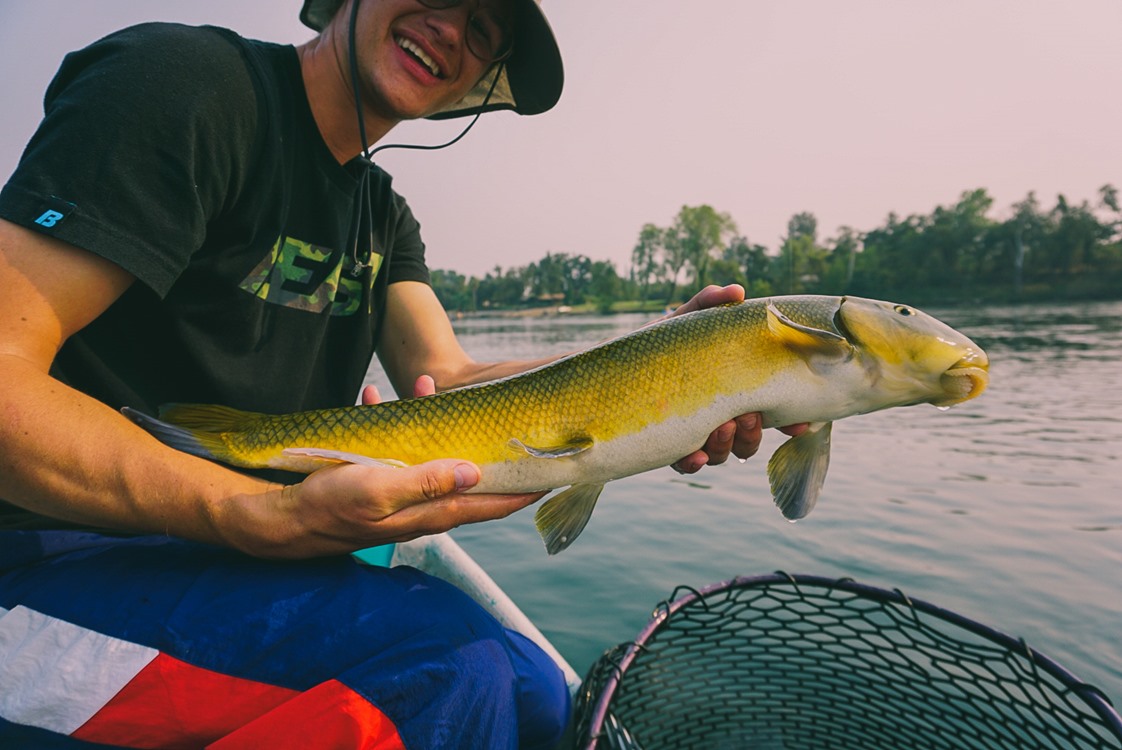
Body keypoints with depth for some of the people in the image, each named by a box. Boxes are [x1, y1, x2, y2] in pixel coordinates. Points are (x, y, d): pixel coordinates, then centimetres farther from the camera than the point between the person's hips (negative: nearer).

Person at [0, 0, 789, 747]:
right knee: (449, 664, -28)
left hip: (238, 558, 7)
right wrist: (272, 517, -34)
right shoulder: (185, 80, -13)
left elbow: (445, 379, -7)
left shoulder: (384, 216, 10)